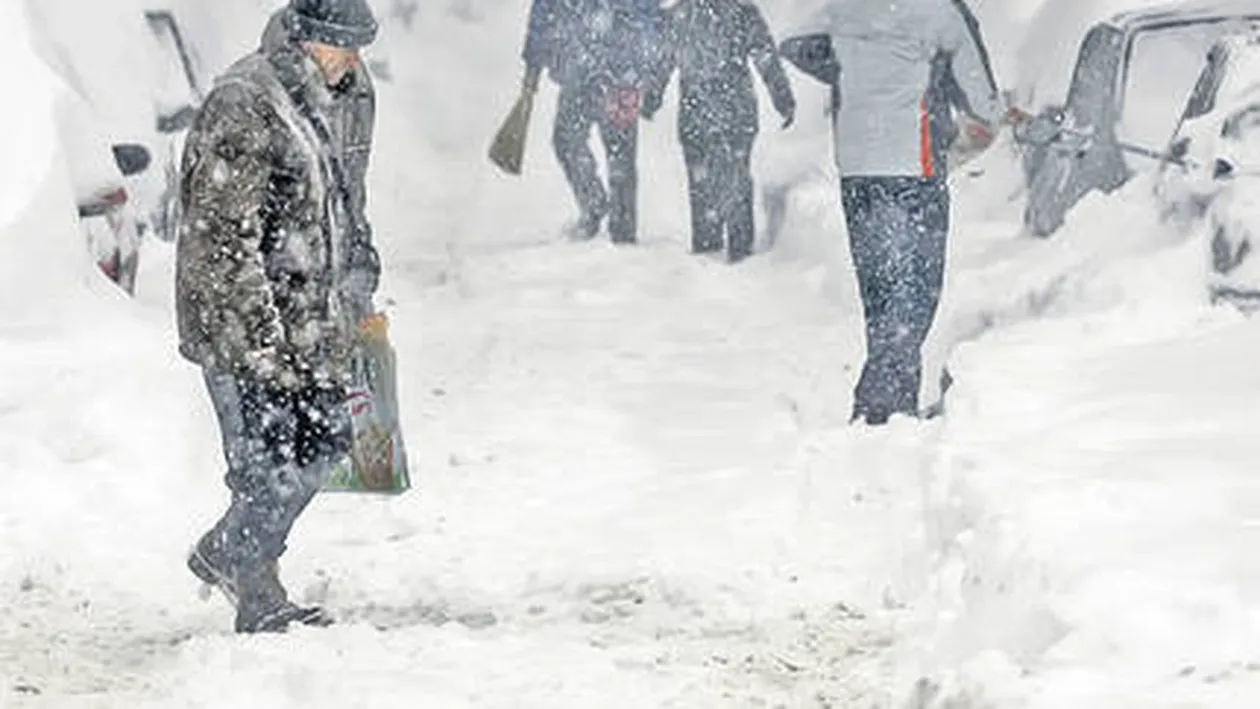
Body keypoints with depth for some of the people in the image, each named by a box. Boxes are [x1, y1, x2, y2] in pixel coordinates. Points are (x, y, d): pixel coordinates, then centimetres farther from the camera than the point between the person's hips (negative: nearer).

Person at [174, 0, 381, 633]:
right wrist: (266, 351, -23)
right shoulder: (243, 112, -22)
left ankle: (224, 557, 32)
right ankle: (261, 606, 15)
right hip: (241, 329, -9)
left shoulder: (351, 97, 5)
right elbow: (223, 244, -22)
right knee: (272, 468, -4)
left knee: (325, 441, 14)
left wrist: (357, 292, 22)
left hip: (316, 325, 9)